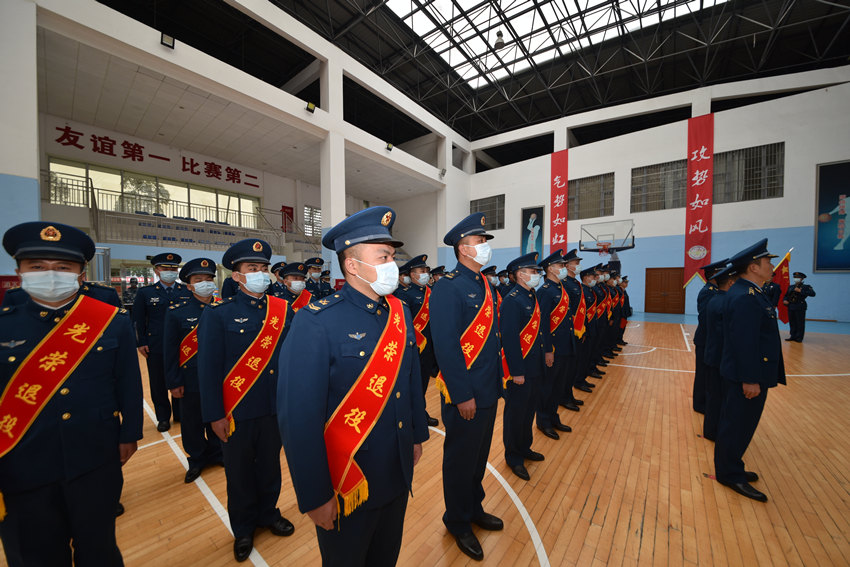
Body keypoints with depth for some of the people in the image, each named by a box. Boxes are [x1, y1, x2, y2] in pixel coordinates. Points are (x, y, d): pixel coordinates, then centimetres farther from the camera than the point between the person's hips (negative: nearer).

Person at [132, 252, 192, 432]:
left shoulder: (188, 292, 5)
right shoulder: (145, 293, 5)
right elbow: (137, 320, 5)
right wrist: (141, 343, -2)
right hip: (156, 348, 0)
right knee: (158, 384, 9)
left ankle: (180, 414, 26)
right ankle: (163, 417, 25)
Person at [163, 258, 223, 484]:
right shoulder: (176, 312, -5)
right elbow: (170, 351, -3)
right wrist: (174, 383, -5)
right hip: (191, 379, -1)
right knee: (192, 423, 15)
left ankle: (217, 454, 39)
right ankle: (197, 459, 38)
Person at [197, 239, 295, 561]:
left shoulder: (283, 310, -2)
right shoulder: (218, 314, -9)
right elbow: (208, 368, -8)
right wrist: (215, 416, -8)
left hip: (276, 409, 2)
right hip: (237, 414, -2)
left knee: (270, 466, 21)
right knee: (239, 473, 19)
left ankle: (268, 513, 47)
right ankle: (243, 529, 43)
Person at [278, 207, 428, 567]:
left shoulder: (400, 312, -3)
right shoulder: (315, 323, -24)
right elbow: (299, 418, -21)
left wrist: (418, 436, 12)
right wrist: (315, 497, -14)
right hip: (347, 487, -5)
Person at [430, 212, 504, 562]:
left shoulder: (485, 284, 8)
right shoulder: (448, 287, -20)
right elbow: (446, 346, -23)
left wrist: (499, 377, 12)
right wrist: (462, 396, -20)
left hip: (489, 391, 8)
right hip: (465, 396, -8)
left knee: (480, 455, 25)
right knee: (461, 459, 14)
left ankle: (475, 509, 49)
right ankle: (458, 523, 39)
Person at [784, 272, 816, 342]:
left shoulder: (806, 286, 1)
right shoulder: (791, 287, 16)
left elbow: (813, 294, -14)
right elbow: (786, 295, 22)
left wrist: (800, 291, -19)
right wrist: (784, 300, 2)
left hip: (800, 307, -5)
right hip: (791, 307, 5)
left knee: (800, 323, -2)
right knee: (792, 322, 7)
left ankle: (799, 338, 4)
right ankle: (793, 336, 15)